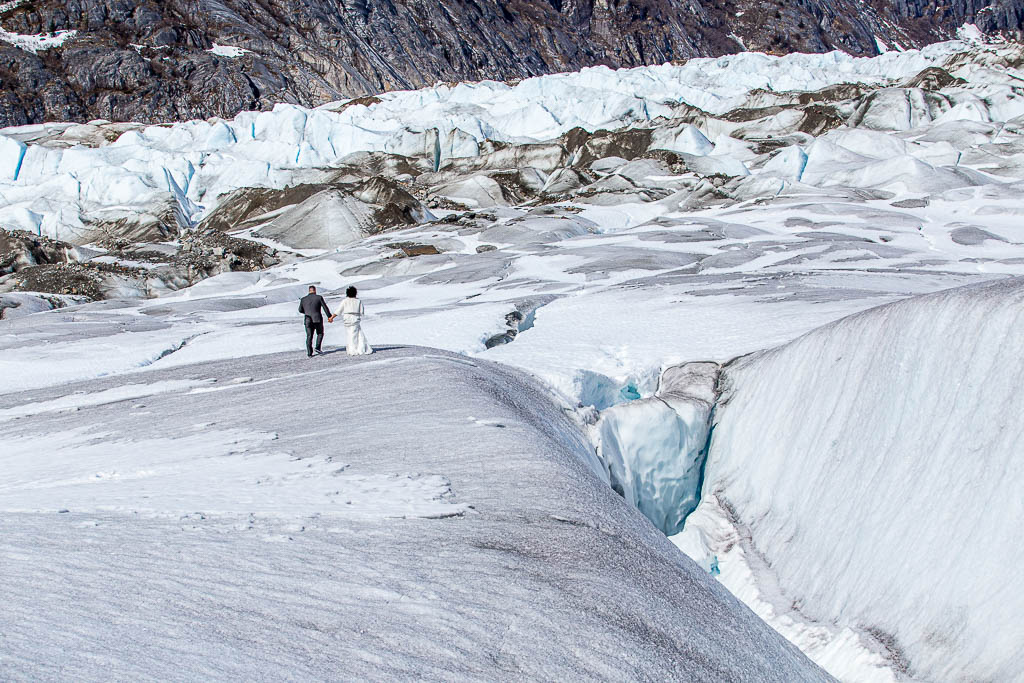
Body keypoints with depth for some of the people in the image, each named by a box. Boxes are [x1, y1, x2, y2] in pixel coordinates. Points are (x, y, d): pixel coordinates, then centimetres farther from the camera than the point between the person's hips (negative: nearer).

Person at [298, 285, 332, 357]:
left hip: (308, 320, 2)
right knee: (320, 333, 17)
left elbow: (300, 310, 15)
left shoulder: (303, 299, 4)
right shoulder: (319, 297, -4)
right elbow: (325, 308, -3)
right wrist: (329, 316, 6)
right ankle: (318, 348, 1)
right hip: (317, 319, -2)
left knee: (309, 336, 9)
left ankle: (309, 352, -1)